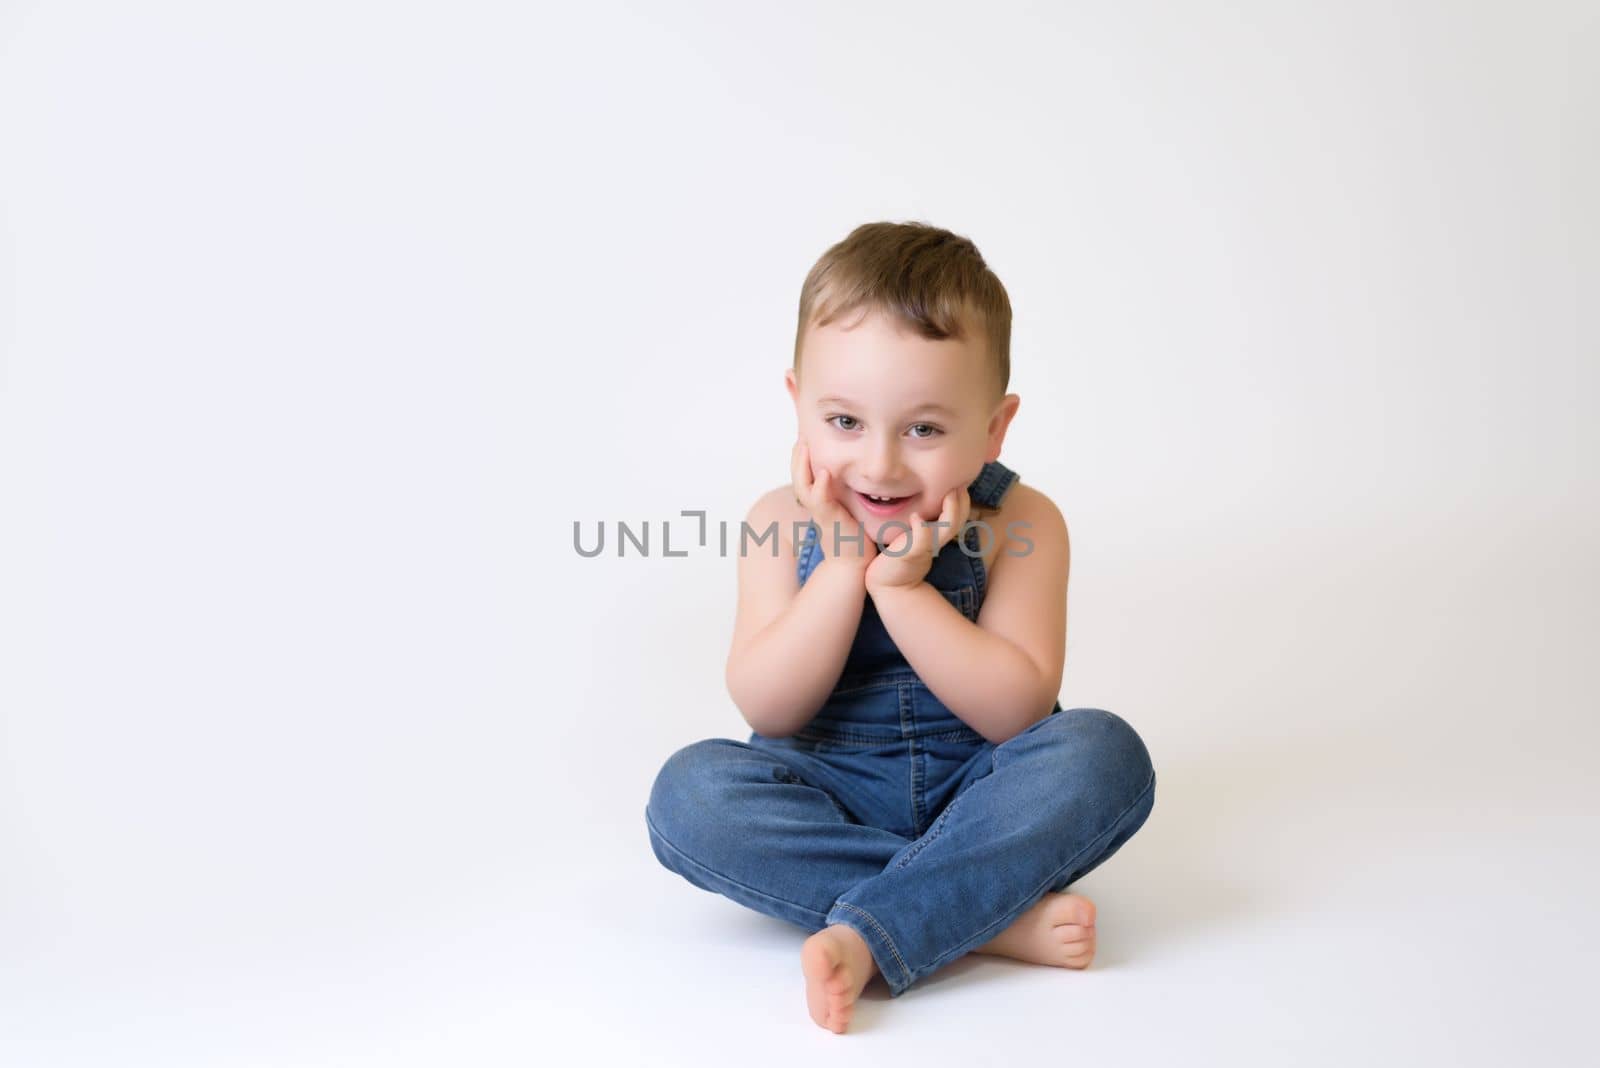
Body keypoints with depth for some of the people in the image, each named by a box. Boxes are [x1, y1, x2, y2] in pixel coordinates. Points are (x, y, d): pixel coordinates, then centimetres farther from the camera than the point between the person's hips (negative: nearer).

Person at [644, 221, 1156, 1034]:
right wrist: (842, 570, -24)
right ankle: (992, 915, -28)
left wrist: (902, 586, -27)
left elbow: (1019, 711, -19)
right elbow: (766, 710, -13)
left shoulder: (1019, 526, -12)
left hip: (975, 794, -1)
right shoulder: (782, 525, -8)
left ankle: (865, 937, -34)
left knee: (1102, 753, -29)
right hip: (834, 796, 1)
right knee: (689, 792, -27)